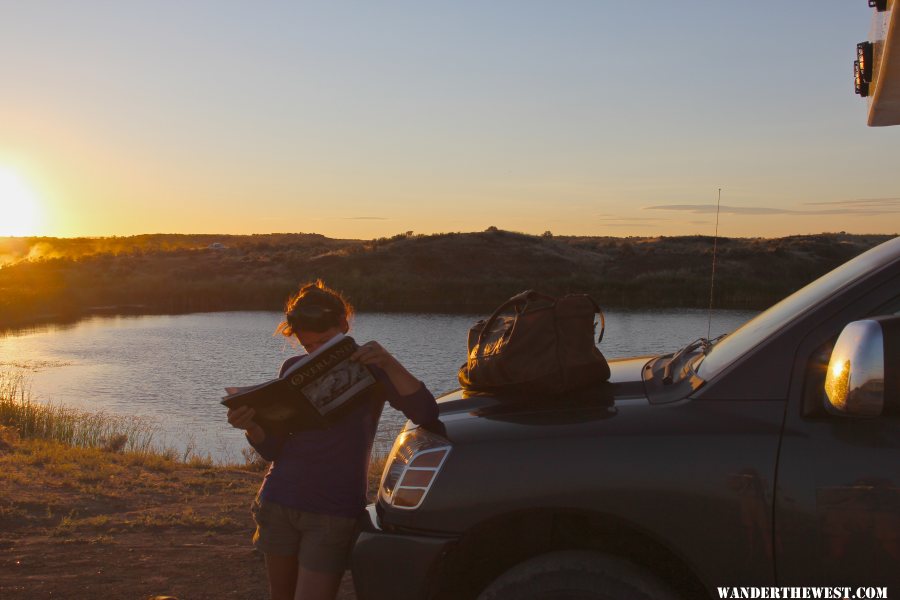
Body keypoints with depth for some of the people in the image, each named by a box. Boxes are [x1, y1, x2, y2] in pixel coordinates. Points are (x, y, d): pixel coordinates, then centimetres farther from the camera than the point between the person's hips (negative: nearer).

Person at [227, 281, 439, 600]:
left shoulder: (369, 369, -2)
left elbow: (426, 414, -17)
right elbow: (273, 448, 6)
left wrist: (388, 362, -29)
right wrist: (250, 427, -16)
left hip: (334, 513, -3)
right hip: (278, 503, 4)